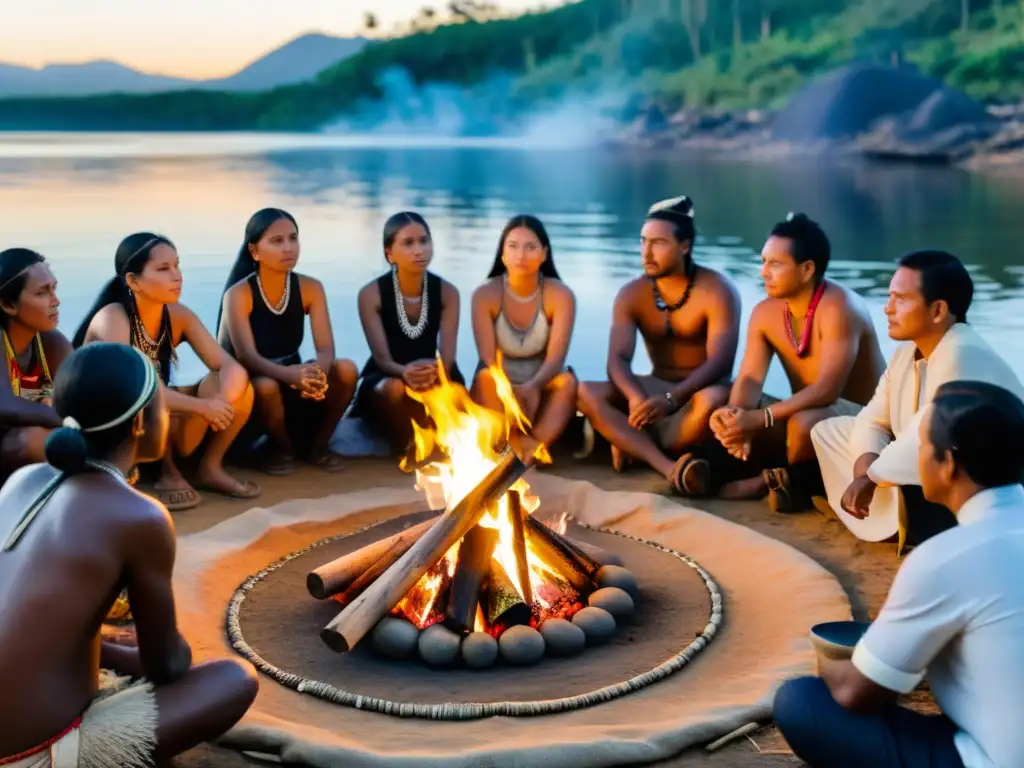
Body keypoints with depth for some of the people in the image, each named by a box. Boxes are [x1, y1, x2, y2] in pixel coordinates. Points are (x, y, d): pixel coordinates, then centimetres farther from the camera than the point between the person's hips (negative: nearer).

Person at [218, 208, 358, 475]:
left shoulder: (310, 288, -7)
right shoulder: (239, 293, -18)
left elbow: (326, 349, -15)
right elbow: (247, 356, -29)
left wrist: (317, 372, -40)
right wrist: (290, 375, -50)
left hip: (294, 379, 4)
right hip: (253, 384, -4)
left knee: (346, 370, -24)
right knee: (266, 386, -39)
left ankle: (316, 444, 0)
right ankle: (281, 447, -5)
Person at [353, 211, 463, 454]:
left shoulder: (447, 292, -5)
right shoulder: (371, 294, -11)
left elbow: (447, 357, -12)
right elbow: (382, 358, -17)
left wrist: (433, 372, -37)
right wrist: (405, 372, -41)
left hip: (431, 376, 2)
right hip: (385, 377, -2)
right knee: (395, 389, -37)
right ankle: (405, 445, -9)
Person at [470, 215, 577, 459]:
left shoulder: (560, 295, -9)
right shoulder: (485, 294, -9)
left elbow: (556, 358, -20)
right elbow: (488, 360, -17)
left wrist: (531, 388, -41)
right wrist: (509, 391, -38)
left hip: (540, 392, 0)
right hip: (499, 392, 0)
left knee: (567, 382, -32)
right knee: (485, 379, -33)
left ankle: (530, 451, -41)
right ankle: (526, 450, -35)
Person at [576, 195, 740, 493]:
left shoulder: (717, 291, -15)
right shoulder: (631, 294, -4)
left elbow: (720, 362, -26)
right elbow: (618, 359, -15)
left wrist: (670, 400, -43)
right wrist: (636, 397, -40)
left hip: (700, 391, -4)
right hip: (656, 390, 4)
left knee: (714, 400, -41)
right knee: (585, 393, -22)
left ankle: (635, 446, -21)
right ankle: (668, 466, -37)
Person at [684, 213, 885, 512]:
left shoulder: (838, 308, -24)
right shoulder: (765, 312, -3)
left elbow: (827, 390, -32)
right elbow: (749, 379, -12)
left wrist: (760, 419, -40)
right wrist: (734, 416, -35)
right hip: (806, 414, 6)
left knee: (804, 423, -38)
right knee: (728, 416, -13)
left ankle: (789, 481, -9)